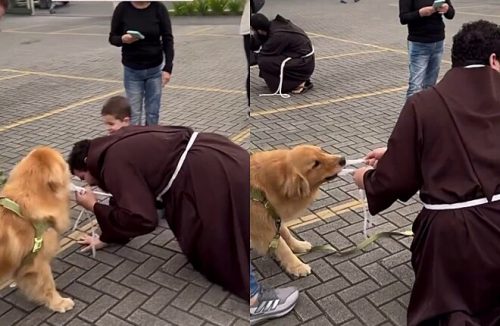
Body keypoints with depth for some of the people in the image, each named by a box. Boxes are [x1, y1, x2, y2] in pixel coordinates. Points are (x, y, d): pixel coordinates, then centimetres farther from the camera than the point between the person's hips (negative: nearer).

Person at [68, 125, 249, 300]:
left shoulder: (115, 163, -12)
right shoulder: (120, 148, 19)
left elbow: (141, 218, -15)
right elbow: (129, 201, 28)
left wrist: (94, 207, -2)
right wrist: (106, 238, 35)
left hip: (219, 177, -10)